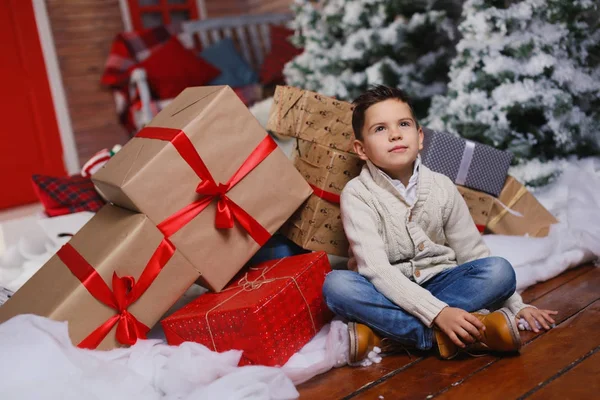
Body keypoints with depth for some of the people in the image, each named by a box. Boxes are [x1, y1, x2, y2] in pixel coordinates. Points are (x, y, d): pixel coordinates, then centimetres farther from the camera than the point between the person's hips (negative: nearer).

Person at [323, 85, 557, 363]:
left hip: (436, 284, 3)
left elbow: (473, 252, 7)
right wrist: (438, 312, -32)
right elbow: (375, 268, -23)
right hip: (387, 292, -3)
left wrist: (516, 305, 4)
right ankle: (458, 335, -31)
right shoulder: (357, 194, -13)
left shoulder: (441, 187, -1)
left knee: (500, 270, -21)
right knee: (336, 284, -33)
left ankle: (380, 331, -28)